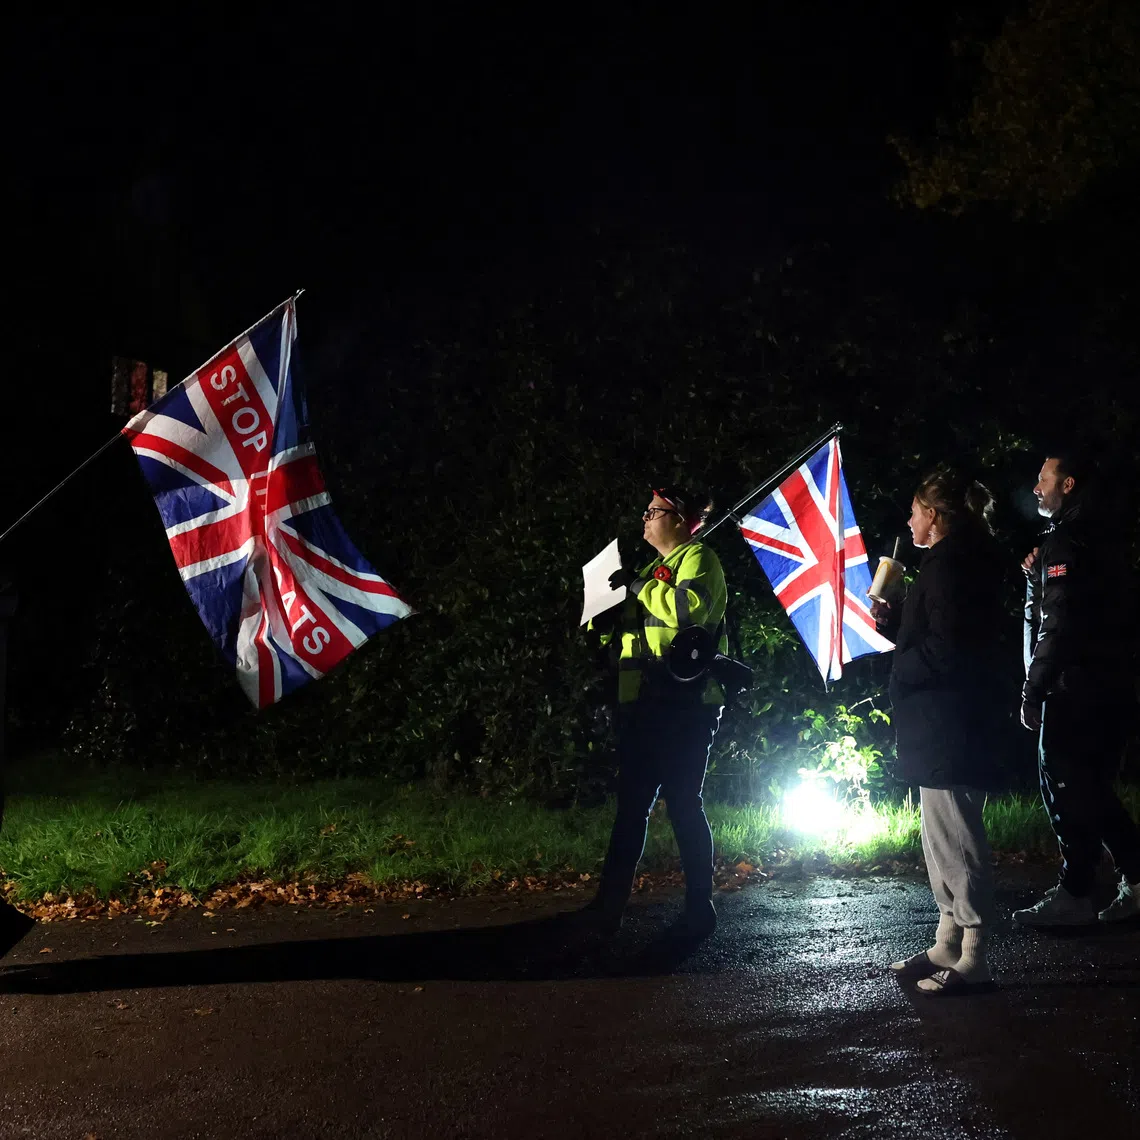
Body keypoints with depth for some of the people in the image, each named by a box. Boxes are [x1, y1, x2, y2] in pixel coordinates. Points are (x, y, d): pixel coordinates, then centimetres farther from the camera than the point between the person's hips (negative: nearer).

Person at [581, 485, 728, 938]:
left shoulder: (697, 558, -4)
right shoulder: (654, 569, 23)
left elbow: (691, 605, -26)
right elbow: (625, 631, 29)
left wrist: (639, 586, -16)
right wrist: (605, 614, 11)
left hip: (682, 703, -9)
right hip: (642, 703, 9)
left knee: (683, 804, -5)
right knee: (631, 805, 8)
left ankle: (700, 911, 3)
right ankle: (609, 905, 11)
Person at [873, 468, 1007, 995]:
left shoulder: (948, 563, -16)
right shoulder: (959, 560, 18)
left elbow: (944, 650, -24)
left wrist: (900, 670, -8)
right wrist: (893, 621, 13)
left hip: (946, 728, -11)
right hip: (942, 726, 11)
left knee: (954, 838, -7)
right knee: (945, 836, 16)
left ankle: (971, 961, -3)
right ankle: (948, 947, 24)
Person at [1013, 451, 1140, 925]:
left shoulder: (1064, 542, -13)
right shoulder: (1101, 540, 17)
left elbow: (1059, 625, -20)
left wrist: (1033, 690, -16)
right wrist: (1038, 577, 11)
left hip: (1076, 686, -9)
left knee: (1066, 787, -3)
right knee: (1092, 788, 15)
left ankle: (1074, 895, 1)